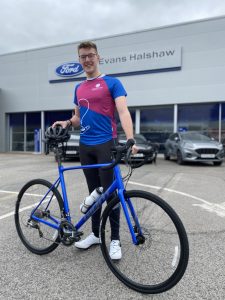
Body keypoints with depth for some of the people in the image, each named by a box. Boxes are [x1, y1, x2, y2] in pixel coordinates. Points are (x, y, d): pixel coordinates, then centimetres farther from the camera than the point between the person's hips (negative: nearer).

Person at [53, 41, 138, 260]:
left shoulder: (112, 83, -2)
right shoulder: (78, 88, 16)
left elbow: (123, 111, -14)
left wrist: (130, 139, -31)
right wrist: (67, 123, -2)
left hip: (106, 144, -5)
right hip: (85, 146, 6)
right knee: (94, 192, 13)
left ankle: (115, 239, 13)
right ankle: (95, 234, 26)